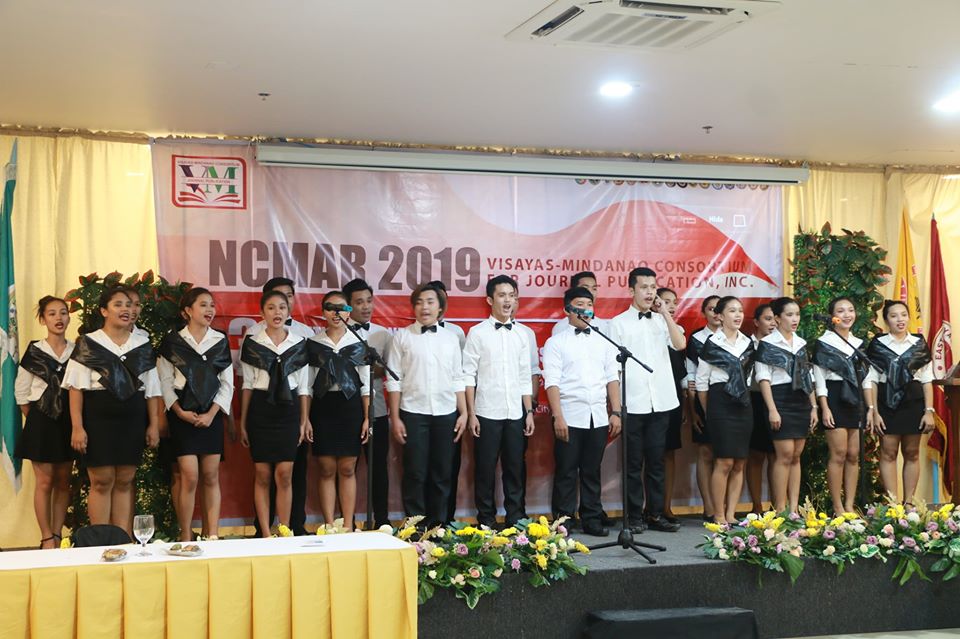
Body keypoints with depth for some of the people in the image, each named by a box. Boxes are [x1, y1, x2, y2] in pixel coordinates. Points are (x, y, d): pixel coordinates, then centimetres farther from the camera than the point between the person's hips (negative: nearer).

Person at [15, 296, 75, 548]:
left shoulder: (77, 351, 1)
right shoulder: (34, 352, -3)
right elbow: (21, 392, 3)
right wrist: (35, 420, 3)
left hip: (68, 421, 2)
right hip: (42, 421, -2)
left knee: (63, 482, 7)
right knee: (45, 482, -1)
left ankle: (57, 536, 14)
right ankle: (47, 538, 6)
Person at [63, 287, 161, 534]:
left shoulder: (143, 345, 9)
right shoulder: (88, 344, -1)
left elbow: (152, 389, 10)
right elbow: (76, 387, -5)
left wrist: (153, 425, 5)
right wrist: (77, 427, -11)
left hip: (132, 422, 3)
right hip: (98, 421, -3)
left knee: (125, 482, 6)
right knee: (102, 482, -1)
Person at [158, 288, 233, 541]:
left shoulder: (221, 341, 6)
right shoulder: (173, 341, -1)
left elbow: (227, 383, 5)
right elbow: (165, 382, -1)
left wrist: (211, 414, -6)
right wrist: (180, 412, -12)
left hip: (212, 415, 3)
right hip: (183, 416, -3)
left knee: (211, 477, 4)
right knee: (189, 477, -7)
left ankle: (213, 536, 7)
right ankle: (186, 538, 2)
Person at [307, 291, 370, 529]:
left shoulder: (358, 343, 4)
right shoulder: (313, 343, 4)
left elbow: (365, 383, 4)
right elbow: (308, 384, 6)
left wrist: (367, 418, 0)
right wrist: (306, 418, 1)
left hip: (351, 406, 0)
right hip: (322, 406, 0)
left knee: (347, 469, 4)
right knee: (327, 470, 3)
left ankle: (348, 527, 10)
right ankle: (329, 527, 9)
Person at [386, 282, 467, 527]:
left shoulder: (450, 338, 10)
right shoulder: (402, 337, 2)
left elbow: (458, 379, 10)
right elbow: (394, 380, 0)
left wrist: (463, 413, 4)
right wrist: (395, 418, -4)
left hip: (446, 414, 3)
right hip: (413, 413, -2)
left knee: (442, 474, 7)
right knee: (415, 473, 1)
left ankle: (439, 524, 18)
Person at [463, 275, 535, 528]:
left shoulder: (522, 334, 10)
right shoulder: (478, 333, -1)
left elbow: (525, 378, 12)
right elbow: (468, 375, -3)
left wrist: (529, 412, 8)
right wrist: (471, 413, -7)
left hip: (515, 413, 3)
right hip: (487, 413, -3)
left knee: (515, 468, 7)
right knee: (485, 468, 3)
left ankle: (516, 519, 17)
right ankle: (486, 520, 13)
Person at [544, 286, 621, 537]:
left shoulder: (603, 341, 13)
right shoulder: (556, 342, 1)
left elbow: (612, 378, 11)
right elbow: (551, 382, -6)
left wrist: (616, 412, 3)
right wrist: (558, 417, -13)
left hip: (598, 417, 3)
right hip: (570, 417, -3)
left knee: (592, 472, 9)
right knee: (566, 472, 2)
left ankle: (592, 519, 17)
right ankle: (562, 521, 10)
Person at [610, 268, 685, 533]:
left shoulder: (663, 320, 10)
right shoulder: (619, 323, 1)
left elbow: (680, 344, -7)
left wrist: (665, 312, -7)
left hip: (660, 402, 3)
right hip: (632, 403, -3)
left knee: (656, 461, 8)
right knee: (634, 463, 4)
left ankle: (656, 515, 15)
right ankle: (635, 516, 11)